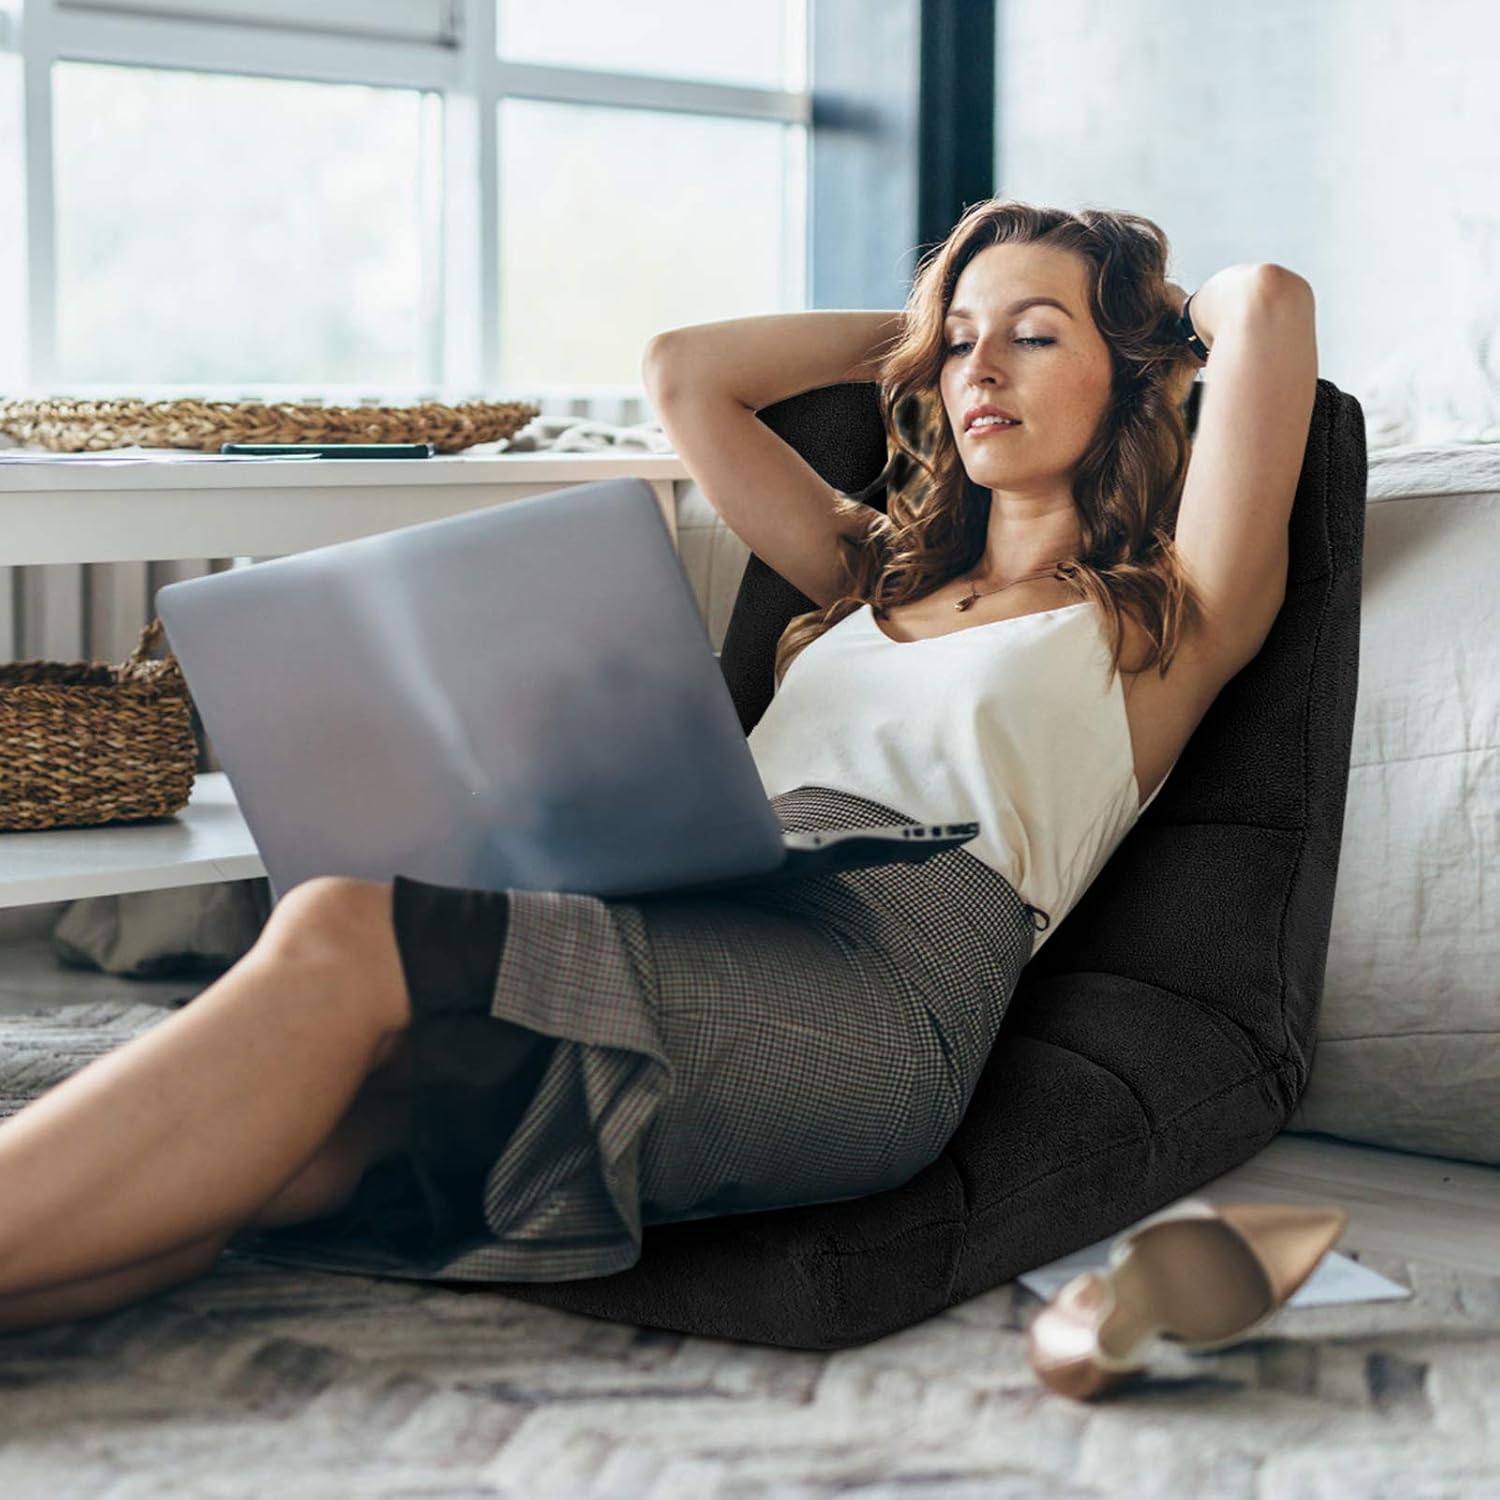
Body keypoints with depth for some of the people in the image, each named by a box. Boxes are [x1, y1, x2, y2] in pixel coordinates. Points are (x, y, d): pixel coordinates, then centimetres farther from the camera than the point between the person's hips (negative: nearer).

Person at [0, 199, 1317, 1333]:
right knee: (285, 1143, -25)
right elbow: (684, 370, 38)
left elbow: (1272, 303, 4)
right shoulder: (878, 573, 34)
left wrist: (1167, 314, 26)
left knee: (348, 938, -30)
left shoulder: (1162, 619, 16)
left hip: (879, 985, -6)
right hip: (698, 937, 6)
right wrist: (914, 324, 40)